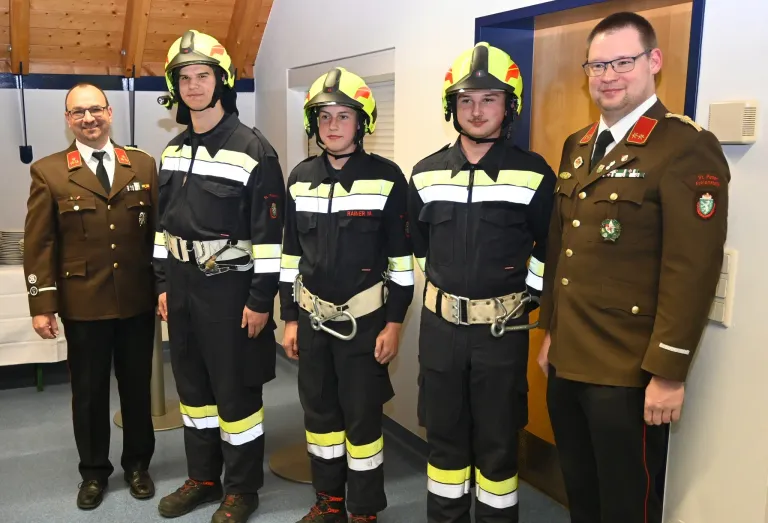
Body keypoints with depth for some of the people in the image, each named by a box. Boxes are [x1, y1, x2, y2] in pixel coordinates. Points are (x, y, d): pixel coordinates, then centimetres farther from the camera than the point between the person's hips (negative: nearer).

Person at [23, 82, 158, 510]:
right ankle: (94, 472, 30)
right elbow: (39, 244, -2)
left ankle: (138, 464, 32)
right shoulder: (48, 172, 0)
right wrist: (42, 304, -6)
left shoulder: (144, 165, 5)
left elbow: (158, 231, 5)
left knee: (137, 386, 13)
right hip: (82, 305, -1)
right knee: (89, 391, 12)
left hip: (138, 301, 1)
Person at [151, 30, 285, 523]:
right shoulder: (173, 151, 9)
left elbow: (269, 233, -15)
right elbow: (165, 221, 16)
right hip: (182, 283, 7)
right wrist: (163, 283, 13)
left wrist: (261, 299, -16)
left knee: (235, 390, 3)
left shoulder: (253, 149, -13)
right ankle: (203, 478, 33)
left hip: (229, 285, -7)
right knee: (193, 385, 16)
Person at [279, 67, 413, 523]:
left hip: (364, 319, -4)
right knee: (319, 411, 14)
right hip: (312, 317, 5)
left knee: (362, 415, 4)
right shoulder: (301, 178, 5)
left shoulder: (386, 177, -8)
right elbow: (291, 253, 9)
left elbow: (401, 257, -7)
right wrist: (289, 318, 7)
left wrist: (394, 322, -10)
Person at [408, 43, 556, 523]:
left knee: (497, 440, 9)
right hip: (440, 323, 3)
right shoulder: (426, 174, 3)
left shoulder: (534, 174, -7)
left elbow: (551, 248, 1)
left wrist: (528, 298, 1)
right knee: (444, 434, 15)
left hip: (501, 327, -3)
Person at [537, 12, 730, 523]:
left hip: (629, 373, -7)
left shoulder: (687, 146, -13)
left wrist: (668, 372, -18)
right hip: (567, 362, 7)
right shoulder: (576, 146, 11)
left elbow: (693, 269, -18)